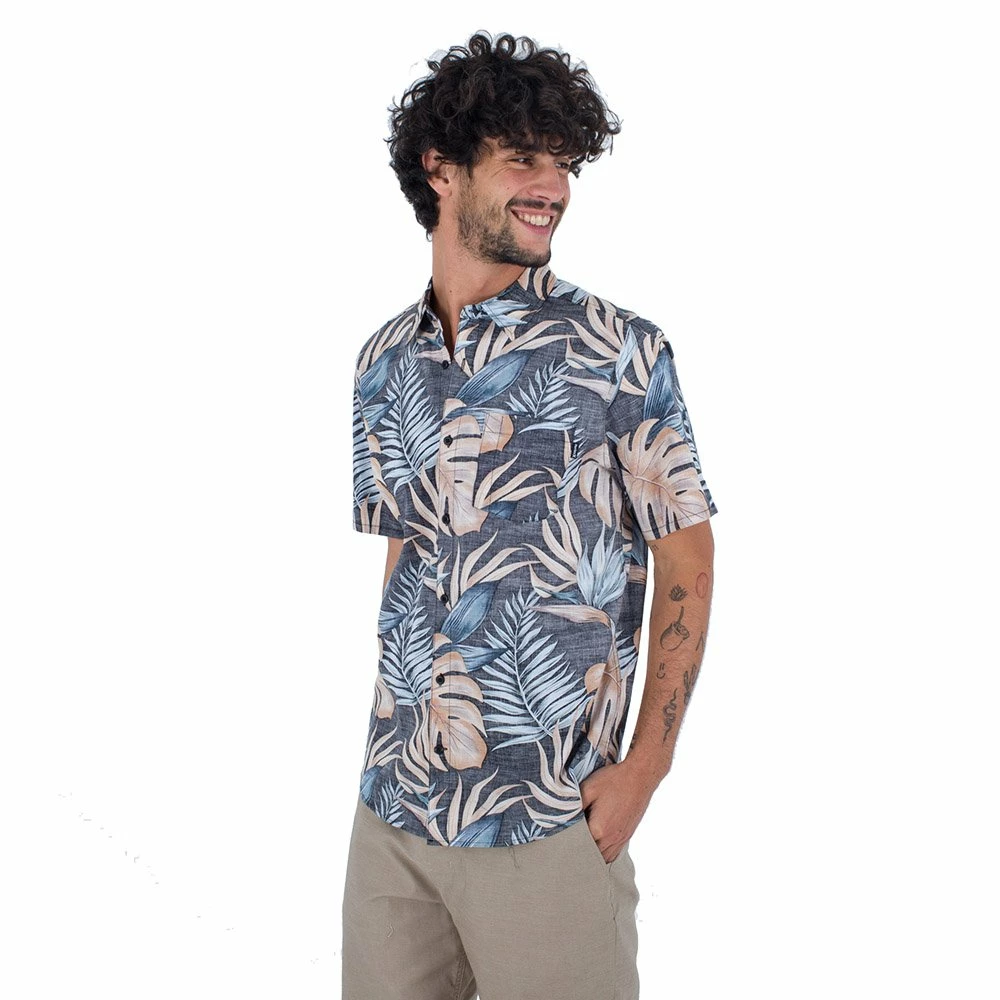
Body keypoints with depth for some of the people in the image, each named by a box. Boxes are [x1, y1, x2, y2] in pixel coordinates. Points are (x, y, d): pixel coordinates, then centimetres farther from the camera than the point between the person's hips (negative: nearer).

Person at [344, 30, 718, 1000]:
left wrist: (646, 765, -12)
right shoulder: (383, 360, 7)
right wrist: (390, 738, 9)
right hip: (391, 808, 4)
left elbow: (686, 562, -5)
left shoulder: (617, 351, -7)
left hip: (548, 820, -4)